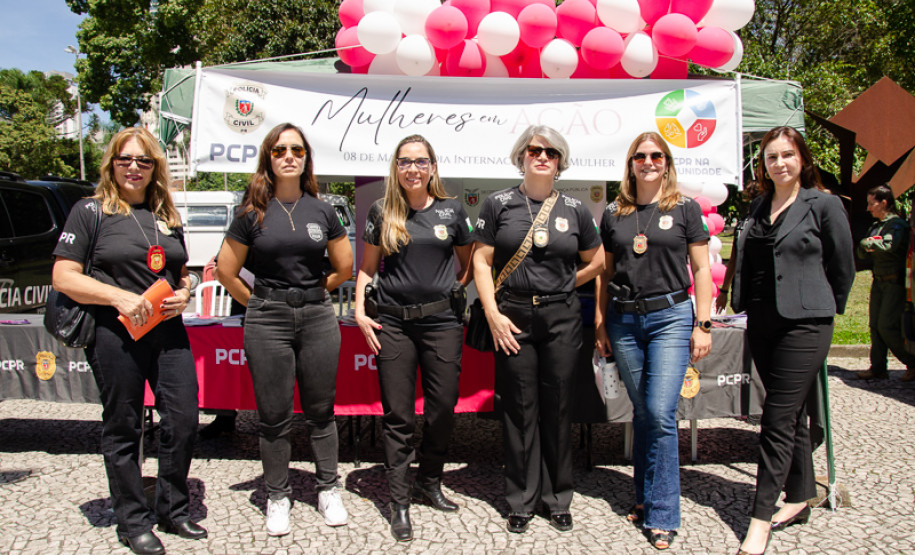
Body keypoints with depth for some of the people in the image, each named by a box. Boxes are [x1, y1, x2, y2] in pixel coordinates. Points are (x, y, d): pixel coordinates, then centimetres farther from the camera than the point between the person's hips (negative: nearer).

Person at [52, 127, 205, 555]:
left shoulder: (167, 216, 15)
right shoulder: (91, 211, -1)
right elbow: (63, 278, -6)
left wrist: (184, 294, 1)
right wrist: (120, 297, -18)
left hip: (168, 333, 5)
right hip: (115, 334, -4)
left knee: (183, 420, 4)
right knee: (122, 428, 6)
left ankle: (173, 511, 23)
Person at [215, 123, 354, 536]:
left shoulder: (321, 210, 5)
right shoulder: (253, 212, 0)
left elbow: (344, 268, 14)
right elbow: (226, 272, 4)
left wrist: (309, 292, 12)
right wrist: (261, 303, 5)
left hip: (317, 318, 2)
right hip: (268, 322, -1)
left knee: (321, 411, 10)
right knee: (274, 417, 7)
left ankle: (328, 490, 25)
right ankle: (277, 497, 23)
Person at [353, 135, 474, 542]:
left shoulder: (451, 210, 6)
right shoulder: (381, 212, 6)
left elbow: (469, 263, 17)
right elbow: (367, 268, 10)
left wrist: (457, 290, 4)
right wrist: (360, 310, -1)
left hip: (441, 321, 1)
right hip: (392, 322, 0)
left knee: (442, 407, 6)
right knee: (397, 413, 3)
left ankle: (430, 483, 29)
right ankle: (399, 501, 15)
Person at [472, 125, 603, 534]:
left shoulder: (574, 209, 8)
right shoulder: (499, 204, 3)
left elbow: (596, 263, 16)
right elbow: (481, 261, 1)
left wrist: (562, 284, 7)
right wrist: (493, 314, -7)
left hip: (561, 317, 2)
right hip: (513, 317, -1)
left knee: (558, 407, 8)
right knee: (519, 408, 4)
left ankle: (558, 499, 24)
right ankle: (521, 502, 19)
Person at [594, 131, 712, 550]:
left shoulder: (685, 209, 3)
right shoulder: (614, 214, 10)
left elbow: (701, 270, 2)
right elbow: (605, 272, 14)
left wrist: (703, 324, -4)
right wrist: (600, 323, 10)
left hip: (670, 316, -3)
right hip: (624, 319, 3)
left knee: (661, 414, -8)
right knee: (641, 413, 10)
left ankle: (662, 515, 3)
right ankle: (644, 497, 25)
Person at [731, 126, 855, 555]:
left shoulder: (824, 205, -4)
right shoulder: (758, 207, 11)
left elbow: (843, 267, 1)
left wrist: (826, 309, 8)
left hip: (804, 323, -6)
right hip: (762, 323, 6)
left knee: (778, 419, -7)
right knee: (792, 414, 15)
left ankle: (761, 518, -1)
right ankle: (801, 496, 29)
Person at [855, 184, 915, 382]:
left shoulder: (897, 224, -11)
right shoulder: (875, 226, 14)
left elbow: (887, 245, -27)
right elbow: (862, 253, 11)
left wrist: (867, 243, -11)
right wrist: (865, 247, -11)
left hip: (895, 282, -8)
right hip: (879, 281, 8)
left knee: (887, 326, -10)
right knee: (876, 326, 6)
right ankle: (878, 369, 11)